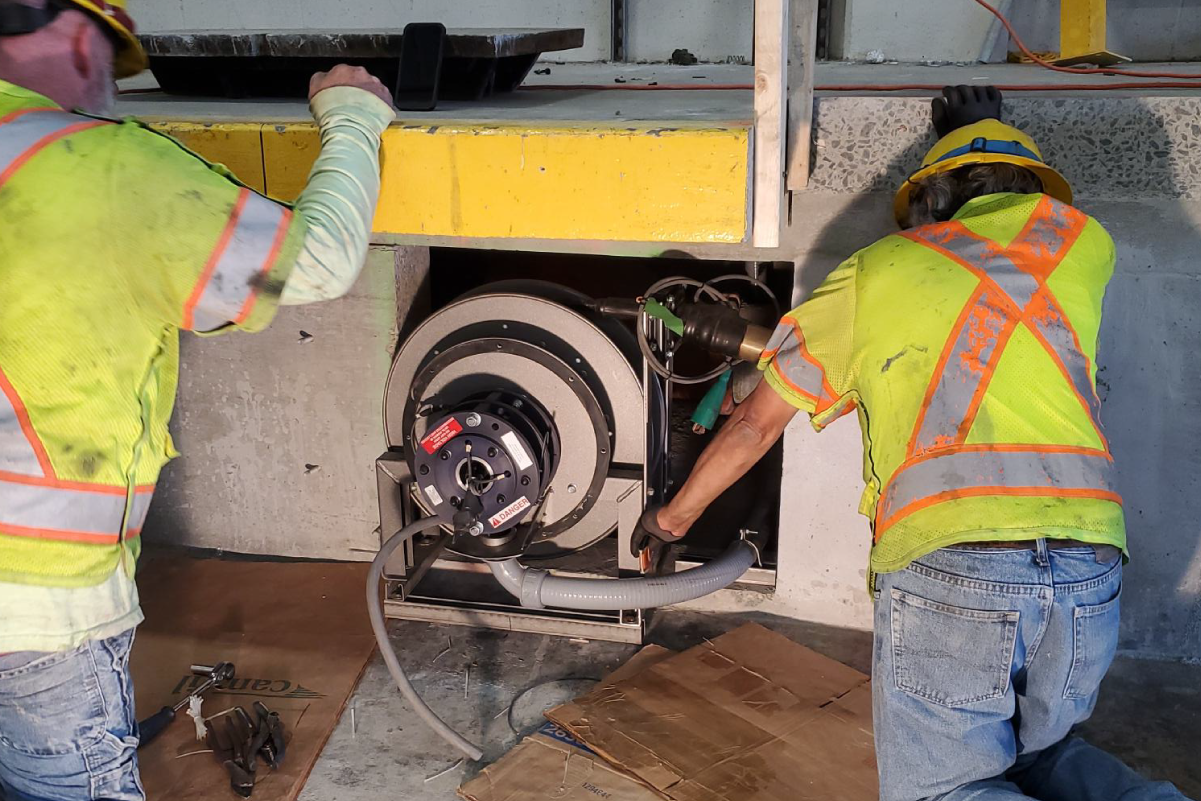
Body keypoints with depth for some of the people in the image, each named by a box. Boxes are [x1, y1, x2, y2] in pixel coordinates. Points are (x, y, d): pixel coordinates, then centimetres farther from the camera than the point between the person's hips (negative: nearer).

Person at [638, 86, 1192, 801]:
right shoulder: (1082, 242, 19)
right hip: (1090, 571, 4)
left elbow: (756, 426, 20)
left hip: (944, 562, -4)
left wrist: (675, 515, 35)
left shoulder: (871, 273, 15)